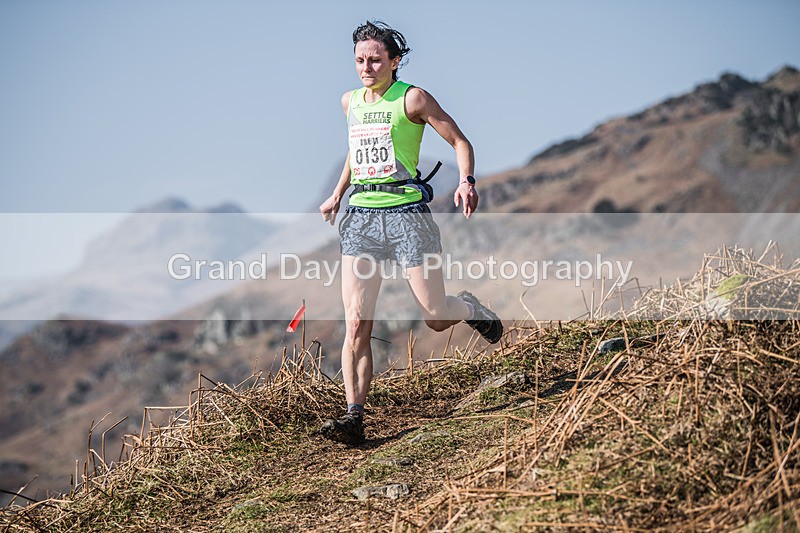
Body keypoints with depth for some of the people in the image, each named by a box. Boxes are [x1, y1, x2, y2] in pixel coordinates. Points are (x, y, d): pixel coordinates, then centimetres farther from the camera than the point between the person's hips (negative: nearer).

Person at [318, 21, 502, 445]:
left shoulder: (412, 99, -3)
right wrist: (337, 195, 33)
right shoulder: (350, 102, 14)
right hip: (360, 216, 4)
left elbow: (459, 141, -2)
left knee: (435, 317, -1)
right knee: (356, 324, -8)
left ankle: (470, 308, 35)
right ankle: (354, 415, -8)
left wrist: (467, 182, -19)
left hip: (405, 211, -4)